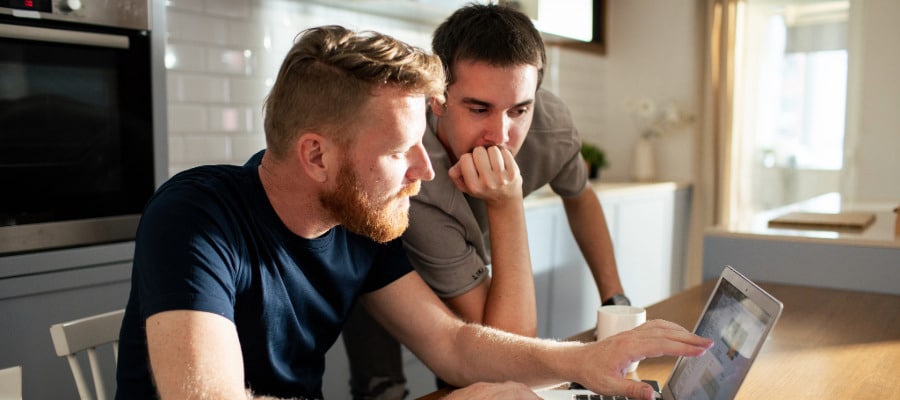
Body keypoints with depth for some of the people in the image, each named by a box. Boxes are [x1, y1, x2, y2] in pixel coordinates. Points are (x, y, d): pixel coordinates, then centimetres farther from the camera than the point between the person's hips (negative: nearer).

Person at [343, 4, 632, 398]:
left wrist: (615, 297, -3)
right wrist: (507, 207, -47)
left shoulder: (551, 122, -27)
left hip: (468, 259, 4)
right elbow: (511, 348, -39)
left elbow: (580, 198, -1)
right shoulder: (412, 179, -44)